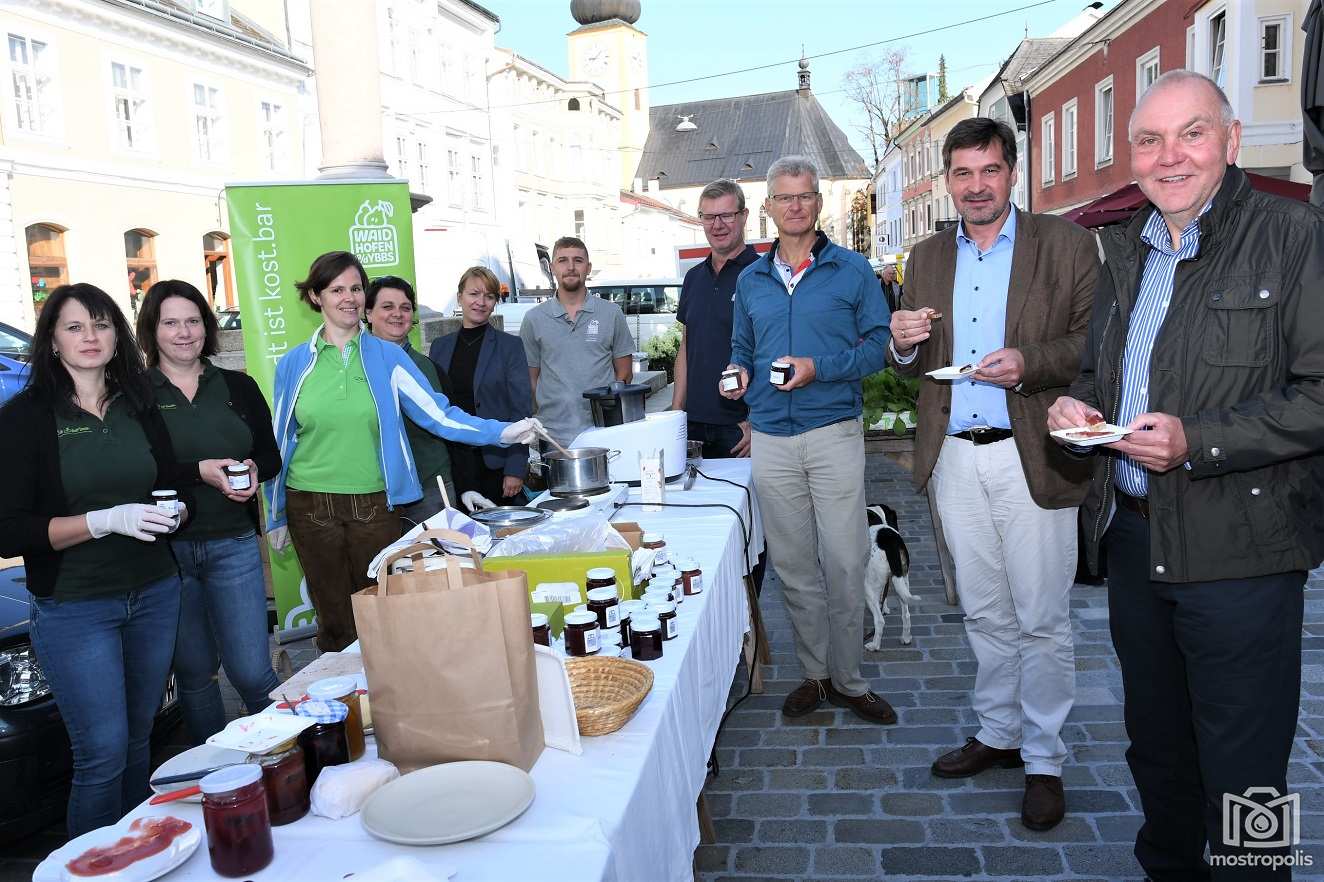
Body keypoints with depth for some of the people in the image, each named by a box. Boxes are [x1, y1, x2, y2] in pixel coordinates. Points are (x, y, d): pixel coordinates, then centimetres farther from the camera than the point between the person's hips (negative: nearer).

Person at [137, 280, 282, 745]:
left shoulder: (238, 387, 9)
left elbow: (270, 457, 13)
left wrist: (253, 471, -9)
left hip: (233, 545, 1)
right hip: (165, 548, -1)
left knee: (252, 671, -2)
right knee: (194, 674, 11)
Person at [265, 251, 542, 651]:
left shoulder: (387, 357, 1)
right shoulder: (293, 364, 3)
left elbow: (439, 414, -5)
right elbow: (280, 442, 9)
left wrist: (502, 432, -18)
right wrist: (276, 516, 12)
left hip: (374, 508, -1)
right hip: (311, 509, 1)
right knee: (335, 623, 12)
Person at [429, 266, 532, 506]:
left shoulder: (510, 346, 0)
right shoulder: (440, 346, 10)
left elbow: (521, 411, -5)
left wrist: (516, 469, -12)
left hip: (495, 461, -3)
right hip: (450, 460, 3)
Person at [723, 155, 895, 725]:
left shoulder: (852, 271, 2)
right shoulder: (751, 280, 13)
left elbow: (878, 343, -2)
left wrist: (819, 368, -16)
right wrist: (741, 373, -1)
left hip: (834, 433, -3)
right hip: (771, 439, 3)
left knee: (844, 562, 0)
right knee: (793, 564, 9)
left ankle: (849, 680, 16)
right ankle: (816, 673, 24)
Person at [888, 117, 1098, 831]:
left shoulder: (1065, 243, -1)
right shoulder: (928, 257, 12)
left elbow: (1095, 342, -5)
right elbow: (912, 367, 14)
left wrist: (1029, 364, -22)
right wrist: (903, 343, -8)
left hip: (1033, 457, -4)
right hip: (954, 458, 4)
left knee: (1041, 619, 4)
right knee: (984, 612, 16)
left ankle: (1044, 760, 20)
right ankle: (998, 734, 32)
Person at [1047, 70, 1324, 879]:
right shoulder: (1125, 252, 12)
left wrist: (1197, 442, -23)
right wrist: (1079, 406, 0)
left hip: (1237, 550, -6)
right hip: (1134, 537, 7)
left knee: (1241, 781, 5)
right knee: (1155, 744, 22)